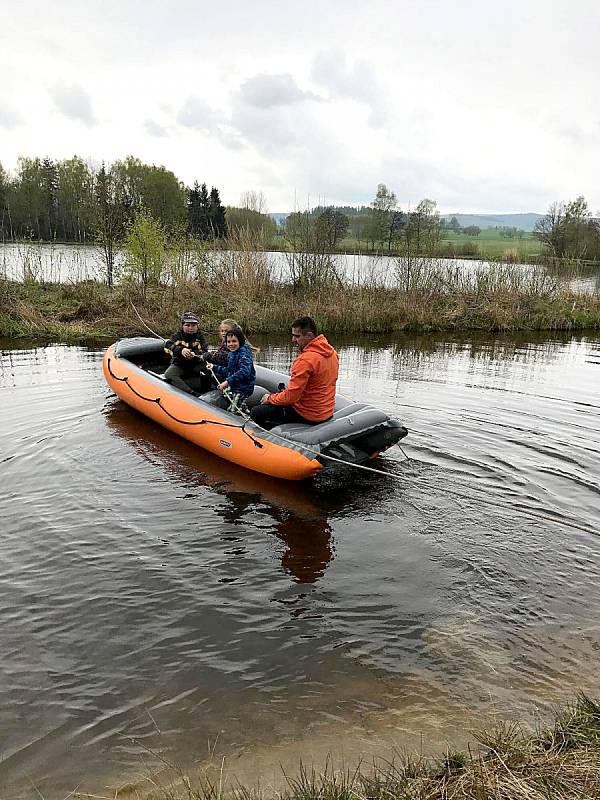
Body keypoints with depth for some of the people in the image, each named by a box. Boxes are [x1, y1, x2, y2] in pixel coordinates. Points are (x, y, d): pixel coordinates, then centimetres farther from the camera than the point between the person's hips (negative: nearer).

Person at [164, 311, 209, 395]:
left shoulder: (200, 337, 6)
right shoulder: (177, 336, 4)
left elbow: (205, 351, -7)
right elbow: (168, 346, -15)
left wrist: (194, 354, -30)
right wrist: (180, 350, -36)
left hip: (195, 365, 1)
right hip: (179, 364, 0)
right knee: (168, 374, -31)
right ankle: (191, 393, -47)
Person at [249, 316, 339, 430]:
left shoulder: (305, 360, -26)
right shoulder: (331, 352, 2)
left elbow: (291, 396, -24)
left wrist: (270, 398, -5)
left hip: (308, 415, -9)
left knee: (256, 412, -2)